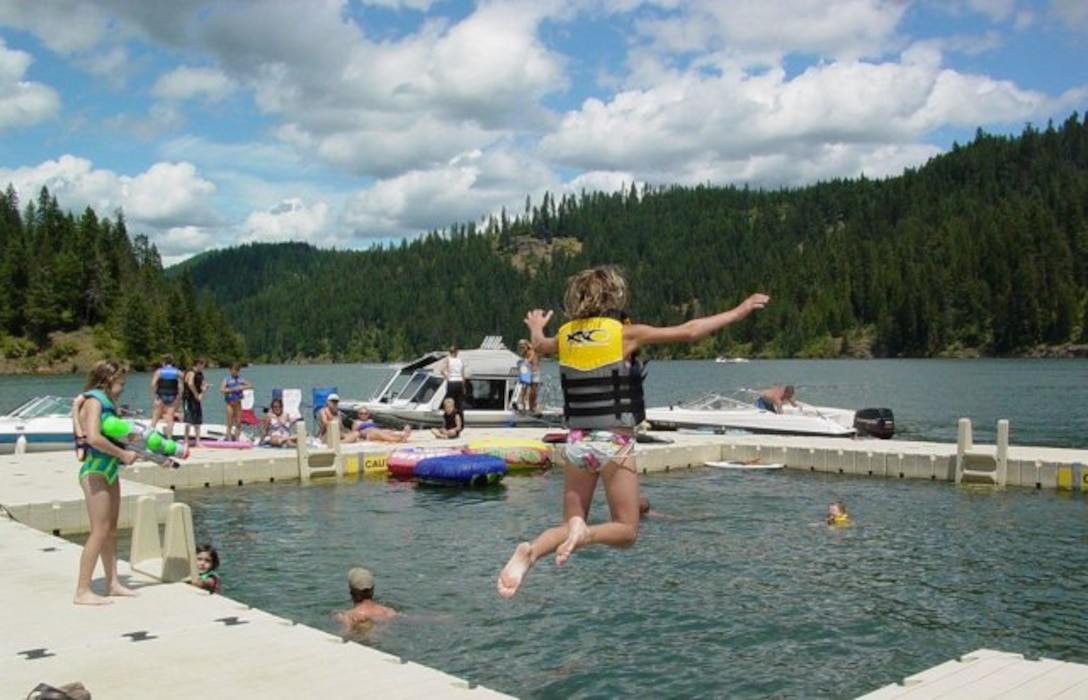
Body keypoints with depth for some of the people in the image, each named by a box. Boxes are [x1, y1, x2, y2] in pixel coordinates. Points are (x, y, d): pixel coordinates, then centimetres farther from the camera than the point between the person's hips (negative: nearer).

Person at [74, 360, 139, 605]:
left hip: (109, 470, 10)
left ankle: (112, 583, 22)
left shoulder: (106, 403, 17)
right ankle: (82, 591, -5)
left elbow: (114, 437, 17)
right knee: (100, 531, -9)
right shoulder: (93, 401, -11)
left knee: (111, 529, 13)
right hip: (95, 471, -10)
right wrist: (122, 454, -17)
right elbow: (93, 438, -26)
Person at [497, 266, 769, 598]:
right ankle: (585, 533, -23)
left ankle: (529, 552, -20)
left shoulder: (566, 334, 5)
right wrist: (739, 311, 7)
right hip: (614, 444, -4)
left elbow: (540, 346, 29)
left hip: (577, 443, 4)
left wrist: (536, 327, 53)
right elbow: (688, 332, -4)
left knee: (568, 527, 11)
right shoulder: (625, 333, -6)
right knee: (626, 531, 8)